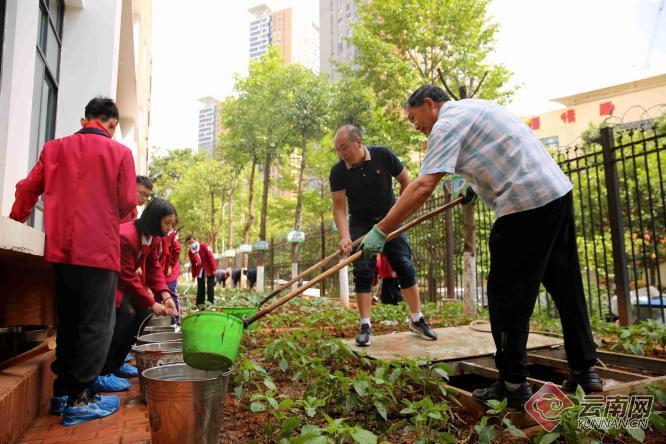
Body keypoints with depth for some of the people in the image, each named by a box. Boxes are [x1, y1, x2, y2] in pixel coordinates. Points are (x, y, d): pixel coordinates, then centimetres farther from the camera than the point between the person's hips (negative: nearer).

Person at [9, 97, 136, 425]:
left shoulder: (54, 148, 9)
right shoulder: (120, 152, -2)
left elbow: (27, 189, 9)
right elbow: (127, 203, -6)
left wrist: (15, 223, 24)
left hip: (60, 248, 5)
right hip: (100, 249, -5)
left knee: (67, 323, 16)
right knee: (96, 325, 3)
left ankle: (62, 391, 23)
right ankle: (79, 398, 5)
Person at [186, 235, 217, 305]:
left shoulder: (203, 246, -15)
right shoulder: (190, 252, -1)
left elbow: (210, 257, -15)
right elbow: (193, 264, 7)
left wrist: (214, 269, -17)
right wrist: (194, 275, 7)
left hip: (208, 268, -4)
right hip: (200, 269, 5)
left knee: (210, 286, -3)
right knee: (200, 287, 5)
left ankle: (211, 301, 2)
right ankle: (200, 303, 10)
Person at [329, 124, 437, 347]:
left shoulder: (383, 155, -16)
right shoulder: (338, 171, -15)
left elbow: (405, 180, -2)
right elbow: (339, 207, -16)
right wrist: (345, 237, -29)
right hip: (361, 224, 0)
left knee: (405, 266, -2)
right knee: (363, 271, -7)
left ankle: (417, 320, 11)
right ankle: (365, 326, 0)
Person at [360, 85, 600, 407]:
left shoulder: (447, 123, -8)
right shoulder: (474, 108, 21)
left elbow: (423, 187, -20)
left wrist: (381, 230, -18)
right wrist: (478, 185, 36)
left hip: (525, 205, -10)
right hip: (559, 191, 10)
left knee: (507, 296, -2)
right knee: (566, 287, 15)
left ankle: (513, 385, 7)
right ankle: (585, 371, 26)